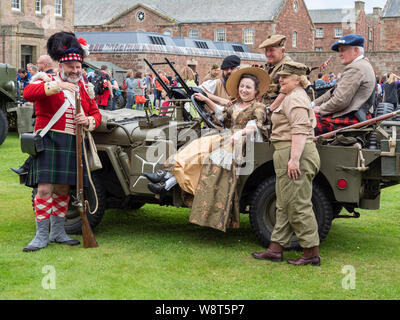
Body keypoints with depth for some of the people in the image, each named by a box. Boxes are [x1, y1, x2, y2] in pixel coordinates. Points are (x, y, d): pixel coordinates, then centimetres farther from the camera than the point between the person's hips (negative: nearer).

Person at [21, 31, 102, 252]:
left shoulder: (84, 88, 17)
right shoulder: (47, 81, 1)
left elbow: (96, 114, 16)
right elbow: (28, 93, -19)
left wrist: (89, 121, -9)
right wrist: (58, 86, -29)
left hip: (73, 144, 5)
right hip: (49, 142, -5)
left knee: (63, 189, 11)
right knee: (44, 188, -10)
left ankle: (58, 232, 21)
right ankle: (41, 235, -2)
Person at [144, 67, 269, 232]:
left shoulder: (259, 107, 0)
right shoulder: (236, 106, 23)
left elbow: (255, 125, -17)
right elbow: (221, 112, 39)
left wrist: (241, 132, -35)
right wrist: (206, 100, 28)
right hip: (228, 138, 8)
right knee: (198, 146, -16)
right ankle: (165, 176, -28)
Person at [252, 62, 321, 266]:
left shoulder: (295, 99, -12)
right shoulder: (292, 97, 23)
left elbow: (299, 131, -23)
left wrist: (294, 158, -27)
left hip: (294, 155, -12)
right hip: (289, 157, 12)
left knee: (298, 205, -8)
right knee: (284, 205, 12)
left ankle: (311, 252, -3)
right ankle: (276, 248, 18)